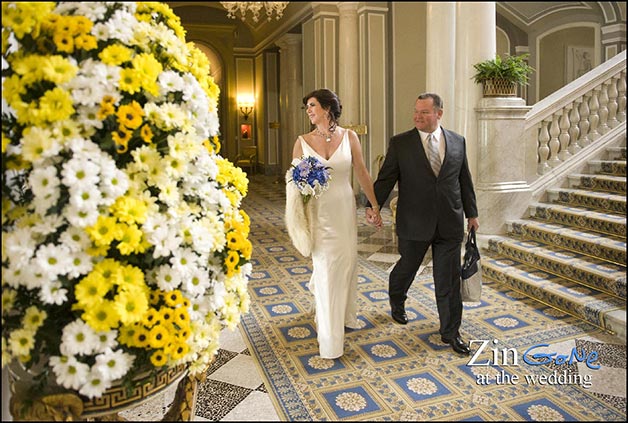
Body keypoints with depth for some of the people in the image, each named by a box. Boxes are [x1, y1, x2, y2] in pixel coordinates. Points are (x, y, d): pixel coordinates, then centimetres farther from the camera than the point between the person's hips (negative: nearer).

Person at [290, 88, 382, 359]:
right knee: (325, 269, 1)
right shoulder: (302, 142, -3)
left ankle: (345, 314, 43)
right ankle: (329, 338, 16)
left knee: (347, 263, 13)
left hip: (345, 210, 2)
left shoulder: (349, 137, -1)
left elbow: (362, 174, 4)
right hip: (317, 212, -1)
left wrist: (375, 206, 6)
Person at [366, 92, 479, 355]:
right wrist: (373, 206, -19)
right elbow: (385, 179, -6)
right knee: (407, 267, 16)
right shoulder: (400, 143, -3)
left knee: (449, 280, 7)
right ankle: (397, 302, 48)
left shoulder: (458, 142, 5)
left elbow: (464, 180, 12)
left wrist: (472, 213, 16)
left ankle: (450, 333, 22)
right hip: (414, 223, -2)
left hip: (450, 224, 2)